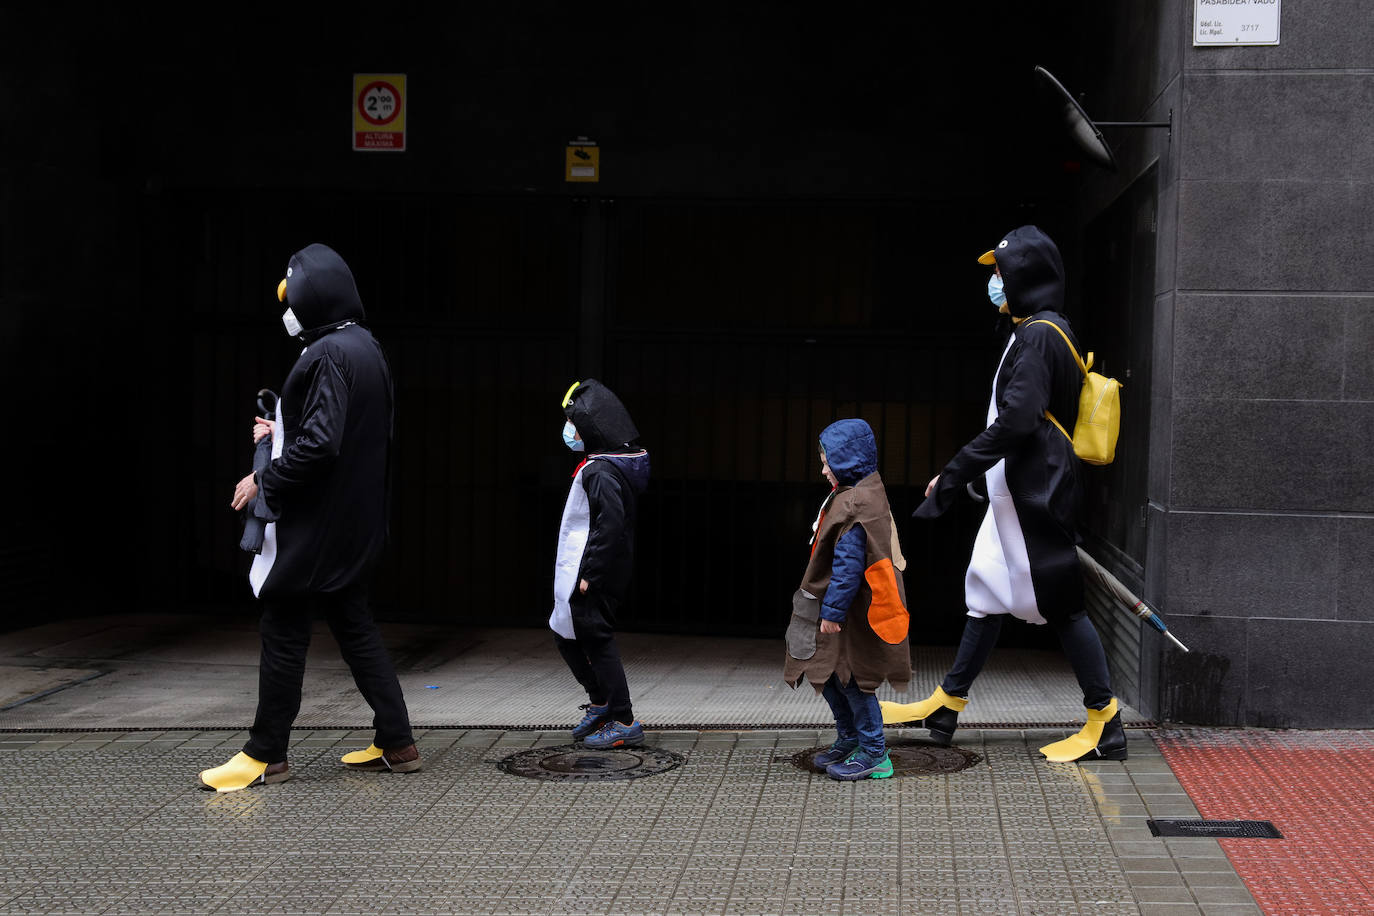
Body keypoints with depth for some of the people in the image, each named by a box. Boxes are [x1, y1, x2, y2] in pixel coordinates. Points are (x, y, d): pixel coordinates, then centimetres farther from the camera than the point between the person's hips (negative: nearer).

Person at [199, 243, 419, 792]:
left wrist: (264, 483, -16)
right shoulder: (364, 347, 11)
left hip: (316, 521, -10)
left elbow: (319, 445, -27)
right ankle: (395, 744, 17)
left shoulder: (328, 355, -19)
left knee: (284, 629, 0)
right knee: (353, 625, 15)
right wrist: (282, 434, 16)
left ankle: (266, 755, 9)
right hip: (353, 523, 10)